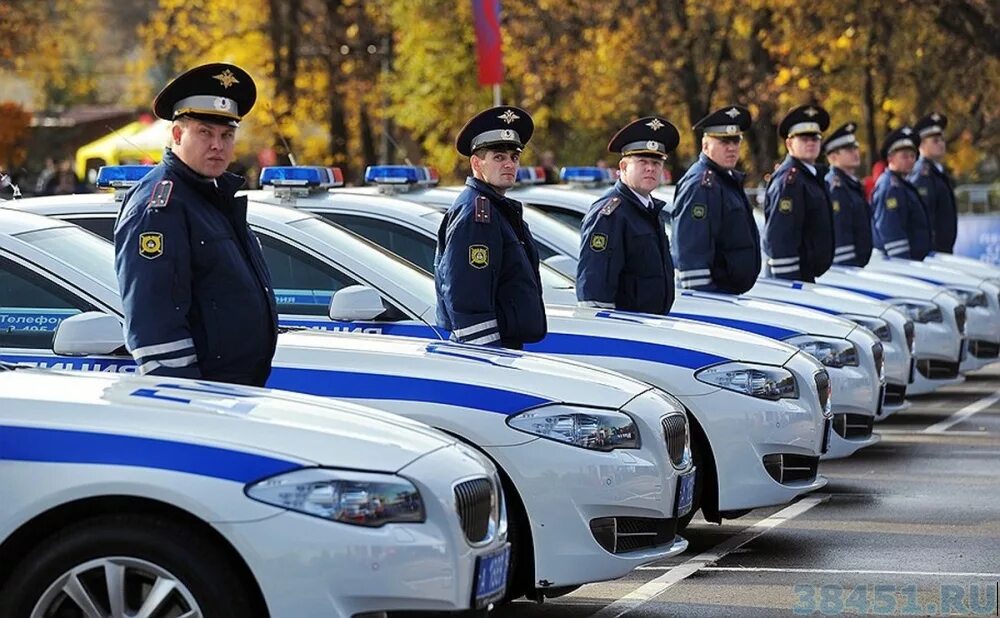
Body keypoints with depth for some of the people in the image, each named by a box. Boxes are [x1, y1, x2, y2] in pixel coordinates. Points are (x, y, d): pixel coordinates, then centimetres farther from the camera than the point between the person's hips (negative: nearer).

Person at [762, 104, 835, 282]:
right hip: (792, 275, -9)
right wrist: (787, 282, -23)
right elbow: (778, 237, -20)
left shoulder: (811, 175, 18)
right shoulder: (789, 179, -13)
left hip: (809, 275, 9)